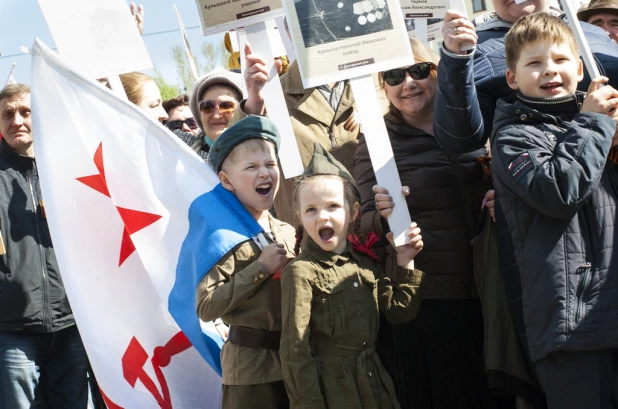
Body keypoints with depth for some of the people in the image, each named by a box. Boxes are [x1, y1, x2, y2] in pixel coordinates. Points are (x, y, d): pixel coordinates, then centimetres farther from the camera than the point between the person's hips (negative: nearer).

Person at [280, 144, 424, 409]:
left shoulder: (367, 264, 7)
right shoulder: (301, 272, -11)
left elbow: (400, 313, 13)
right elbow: (294, 348, -13)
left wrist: (405, 263, 7)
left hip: (375, 385, 6)